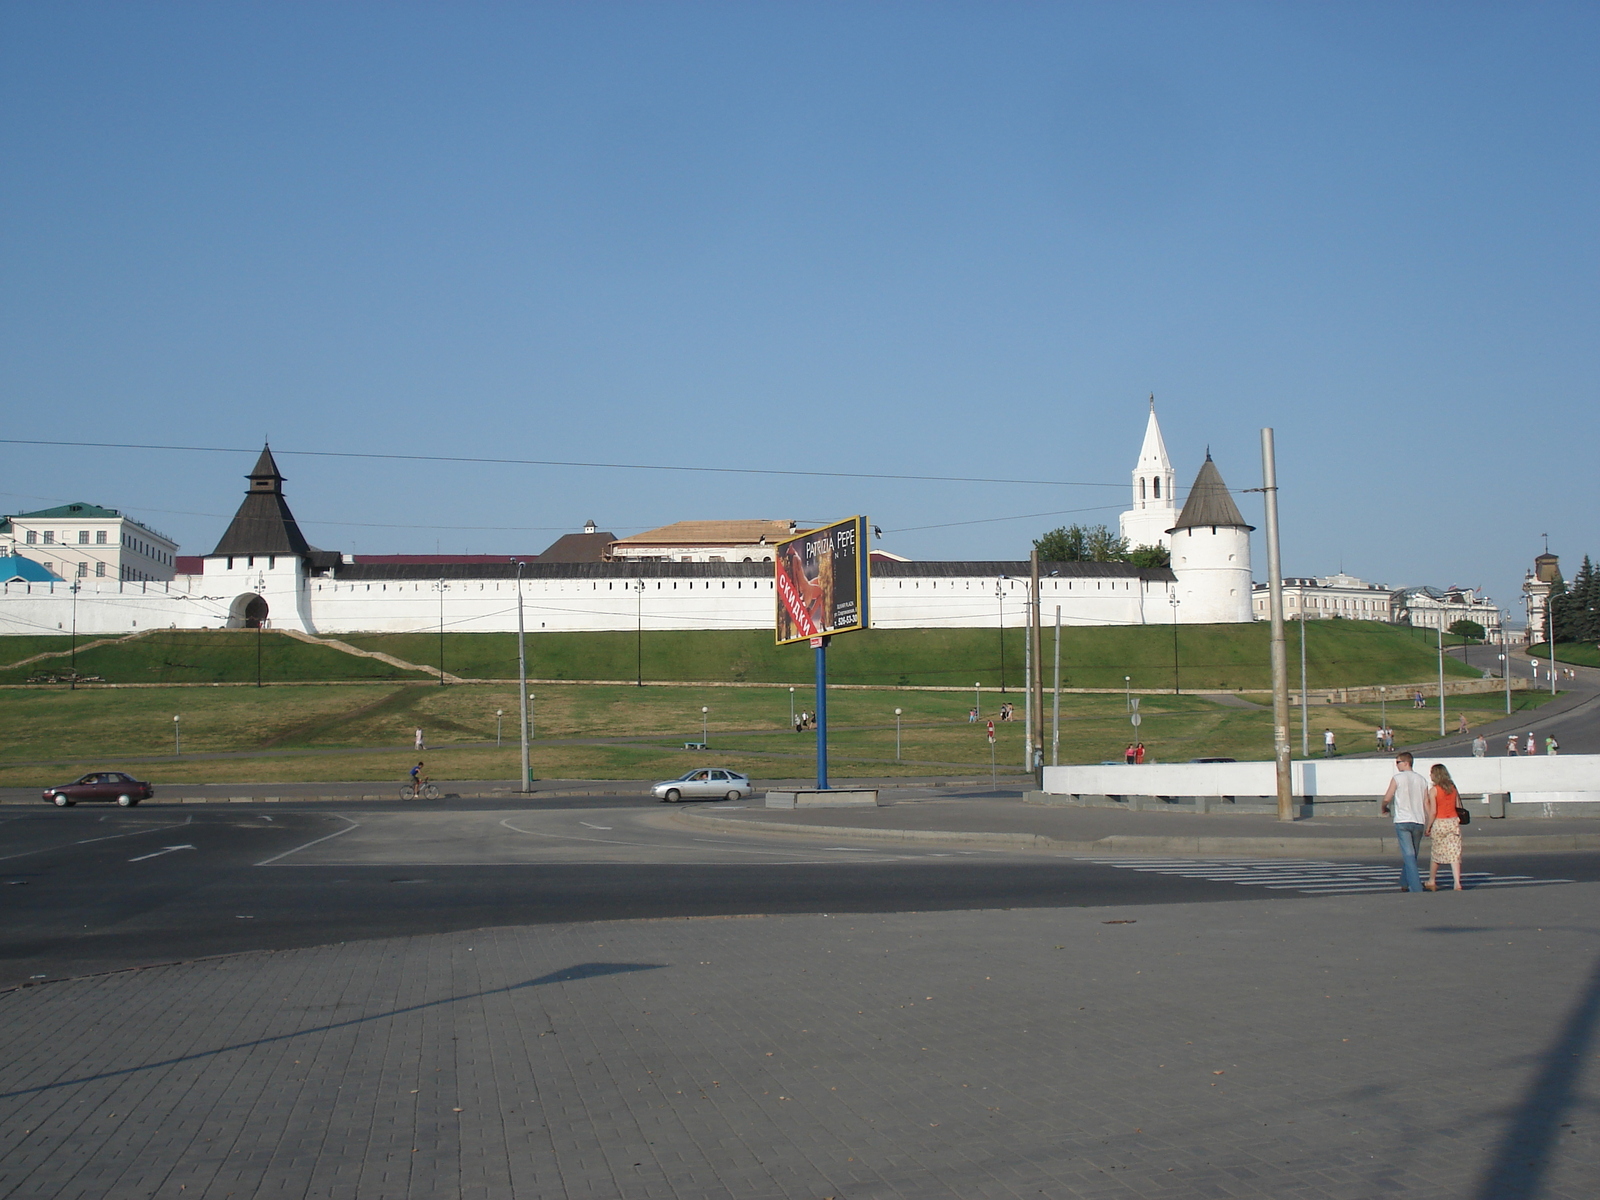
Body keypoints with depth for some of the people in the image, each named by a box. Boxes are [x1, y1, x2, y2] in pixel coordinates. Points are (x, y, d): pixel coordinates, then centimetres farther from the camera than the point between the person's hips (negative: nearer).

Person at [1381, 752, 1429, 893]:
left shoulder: (1397, 778, -5)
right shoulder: (1422, 780, 9)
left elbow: (1387, 798, -7)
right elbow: (1426, 803, 9)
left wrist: (1384, 808, 15)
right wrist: (1428, 823, 14)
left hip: (1402, 821, -5)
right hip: (1419, 822, 5)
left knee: (1408, 855, -7)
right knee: (1412, 855, 16)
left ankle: (1416, 887, -15)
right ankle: (1405, 884, 26)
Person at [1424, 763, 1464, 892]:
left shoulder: (1433, 790, -9)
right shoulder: (1453, 788, 6)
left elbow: (1433, 812, -12)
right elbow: (1459, 807, 8)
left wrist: (1428, 827, -4)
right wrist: (1458, 820, 17)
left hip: (1440, 823, -3)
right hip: (1454, 821, 4)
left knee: (1435, 853, 11)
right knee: (1454, 853, 1)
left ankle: (1431, 882, 21)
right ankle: (1457, 883, -9)